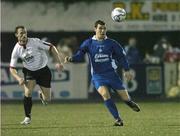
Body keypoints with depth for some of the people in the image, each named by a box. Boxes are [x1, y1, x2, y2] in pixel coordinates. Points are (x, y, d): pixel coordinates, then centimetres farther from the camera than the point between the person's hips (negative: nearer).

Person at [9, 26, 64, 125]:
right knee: (27, 93, -21)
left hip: (43, 70, -1)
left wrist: (59, 62, -19)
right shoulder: (16, 50, -13)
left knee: (47, 99, 0)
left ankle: (42, 95, 39)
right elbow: (12, 68, -6)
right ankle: (28, 117, -2)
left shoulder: (35, 42, -21)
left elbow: (51, 48, -12)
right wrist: (18, 78, -24)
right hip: (29, 72, 1)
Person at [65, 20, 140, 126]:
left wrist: (127, 70, 9)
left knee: (124, 96, -1)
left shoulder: (111, 43, -1)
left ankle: (131, 103, 39)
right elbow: (79, 55, -5)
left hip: (111, 74, 1)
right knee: (105, 94, -26)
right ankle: (118, 119, -16)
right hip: (98, 76, -1)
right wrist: (71, 59, -25)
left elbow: (121, 55, 9)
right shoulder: (88, 43, -1)